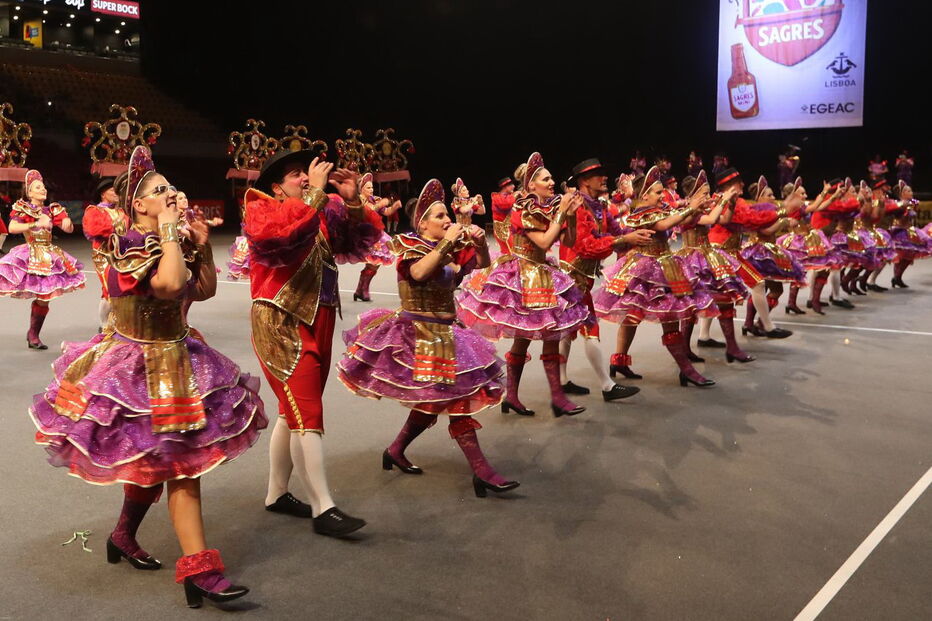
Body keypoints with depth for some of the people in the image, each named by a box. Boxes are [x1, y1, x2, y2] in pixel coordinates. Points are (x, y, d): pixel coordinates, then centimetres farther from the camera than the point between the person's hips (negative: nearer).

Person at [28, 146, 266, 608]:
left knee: (157, 464, 18)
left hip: (174, 361, 8)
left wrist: (203, 246, 2)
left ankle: (124, 536, 39)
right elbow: (170, 285, -35)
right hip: (141, 369, -8)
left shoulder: (172, 244, 7)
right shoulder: (127, 245, -17)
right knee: (181, 468, -7)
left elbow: (206, 289, 14)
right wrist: (170, 230, -23)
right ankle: (200, 571, -1)